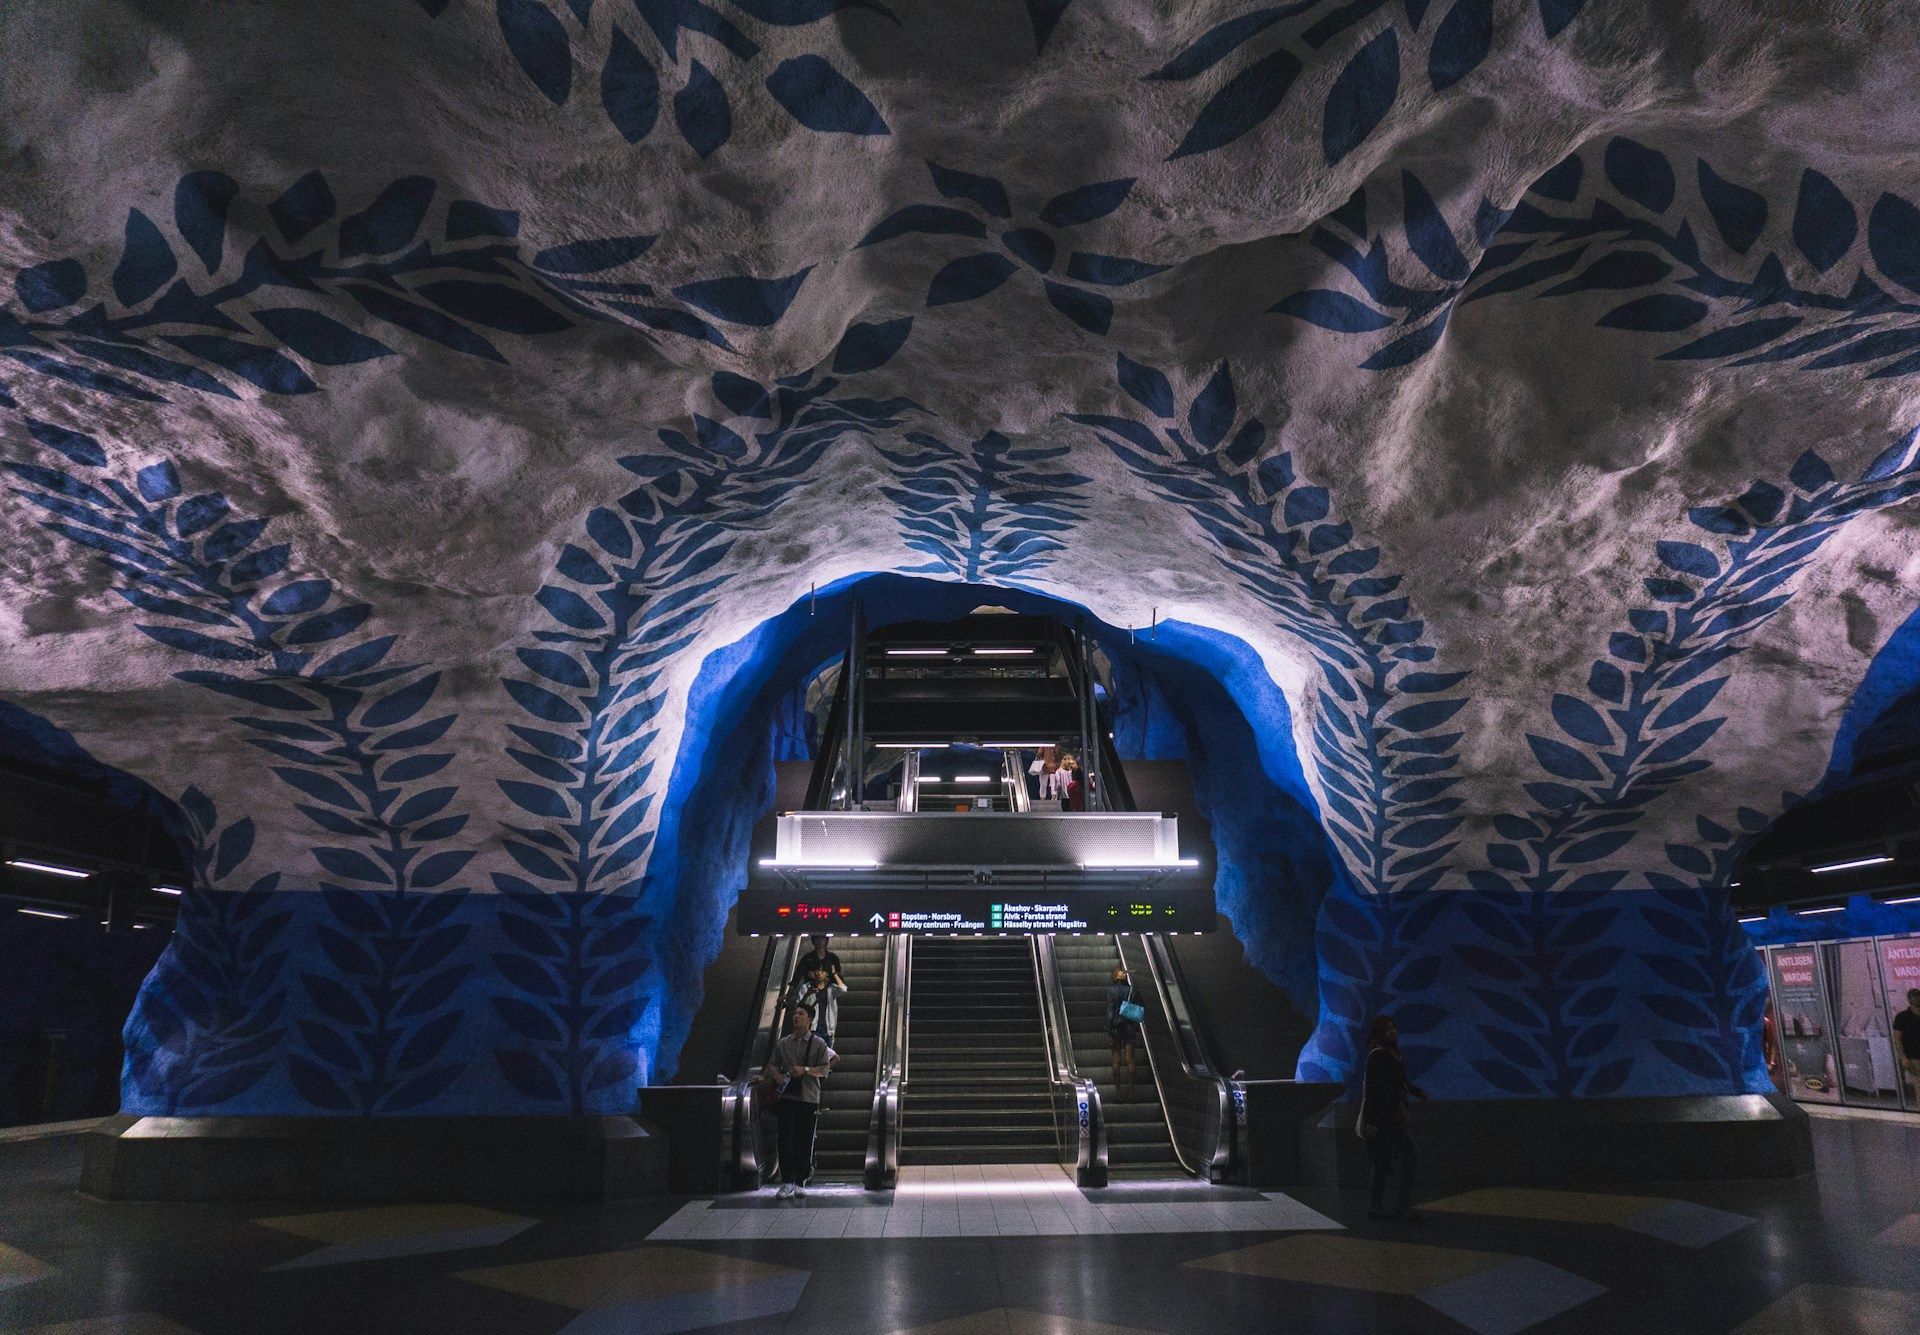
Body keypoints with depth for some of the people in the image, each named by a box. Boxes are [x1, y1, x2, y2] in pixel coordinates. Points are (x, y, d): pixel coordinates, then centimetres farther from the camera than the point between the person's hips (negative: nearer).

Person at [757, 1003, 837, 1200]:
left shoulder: (818, 1043, 3)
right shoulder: (783, 1043, 11)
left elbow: (825, 1069, -3)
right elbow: (772, 1064, 12)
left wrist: (805, 1070, -17)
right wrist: (770, 1075, -9)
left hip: (809, 1098, -1)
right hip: (786, 1097, 1)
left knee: (805, 1141, 2)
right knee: (785, 1139, -6)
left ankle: (800, 1182, 12)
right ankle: (787, 1182, -4)